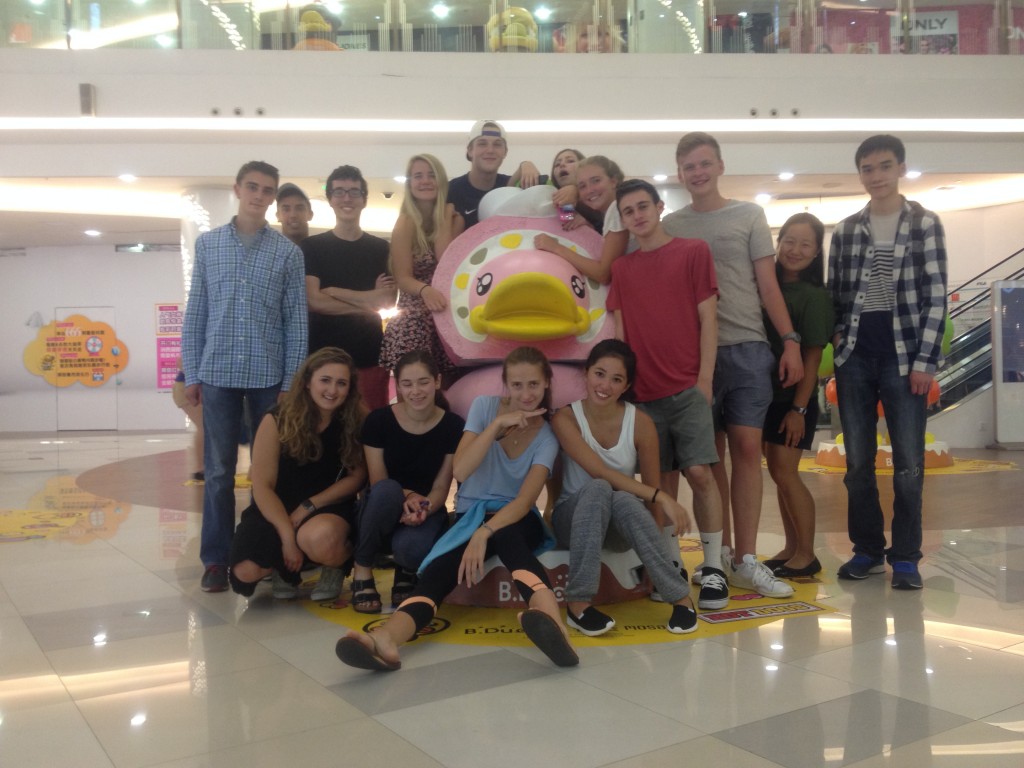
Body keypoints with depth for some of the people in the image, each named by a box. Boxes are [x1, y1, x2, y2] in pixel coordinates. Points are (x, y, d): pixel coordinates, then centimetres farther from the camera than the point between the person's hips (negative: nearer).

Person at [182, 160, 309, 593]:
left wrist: (292, 380, -3)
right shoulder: (207, 244, 8)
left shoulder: (287, 252, 4)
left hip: (268, 374, 0)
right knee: (218, 471, 3)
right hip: (218, 373, 1)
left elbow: (296, 319, 2)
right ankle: (216, 559, 11)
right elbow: (195, 312, 7)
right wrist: (191, 373, 3)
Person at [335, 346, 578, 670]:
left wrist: (484, 533, -34)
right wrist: (498, 424, -22)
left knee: (505, 536, -40)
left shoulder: (547, 437, -5)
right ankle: (387, 637, -63)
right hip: (470, 516, 1)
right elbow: (460, 471, -14)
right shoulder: (484, 406, -2)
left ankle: (551, 621, -68)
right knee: (444, 564, -33)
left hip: (517, 520, -1)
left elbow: (525, 500, -18)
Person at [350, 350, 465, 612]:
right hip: (383, 513, 0)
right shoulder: (378, 420, -11)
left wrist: (424, 509, -28)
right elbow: (378, 483, -7)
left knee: (411, 547, -36)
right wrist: (407, 496, -28)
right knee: (387, 490, -36)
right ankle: (362, 569, -14)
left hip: (426, 509, 0)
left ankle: (407, 570, 5)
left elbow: (441, 487, -6)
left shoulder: (453, 426, -9)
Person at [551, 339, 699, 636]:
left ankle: (680, 596, -25)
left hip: (624, 524, 1)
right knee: (597, 489, -35)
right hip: (574, 518, -1)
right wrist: (660, 497, -32)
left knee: (625, 500, -35)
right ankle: (578, 602, -32)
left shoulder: (640, 423, -10)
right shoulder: (565, 418, -14)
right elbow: (599, 472, -26)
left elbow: (651, 487, -5)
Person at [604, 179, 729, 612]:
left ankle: (713, 567, 2)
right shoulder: (621, 268, 12)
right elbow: (619, 329, 11)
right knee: (661, 479, 7)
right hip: (643, 391, 3)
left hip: (688, 387, -3)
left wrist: (704, 378, -8)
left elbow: (707, 318, -1)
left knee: (699, 472, -9)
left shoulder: (693, 252, 3)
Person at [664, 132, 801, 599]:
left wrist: (790, 341, -2)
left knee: (746, 448, -5)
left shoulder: (749, 216, 9)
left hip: (747, 348, -1)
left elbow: (767, 283, 6)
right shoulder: (670, 226, 11)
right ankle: (721, 554, 15)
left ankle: (745, 560, 0)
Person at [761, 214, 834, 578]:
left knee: (785, 472, -7)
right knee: (778, 473, 11)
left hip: (795, 397, -6)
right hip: (767, 393, 6)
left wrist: (799, 408, -15)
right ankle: (791, 548, 22)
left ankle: (806, 555, 4)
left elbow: (813, 356, -12)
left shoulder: (815, 296, -9)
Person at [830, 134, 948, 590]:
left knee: (908, 462, 0)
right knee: (857, 461, 7)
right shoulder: (845, 231, 9)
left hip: (903, 355, -3)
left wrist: (925, 360, -10)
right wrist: (838, 336, -1)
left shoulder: (925, 224, 0)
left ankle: (905, 557, 10)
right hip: (855, 356, 3)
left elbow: (935, 298, -4)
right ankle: (867, 549, 19)